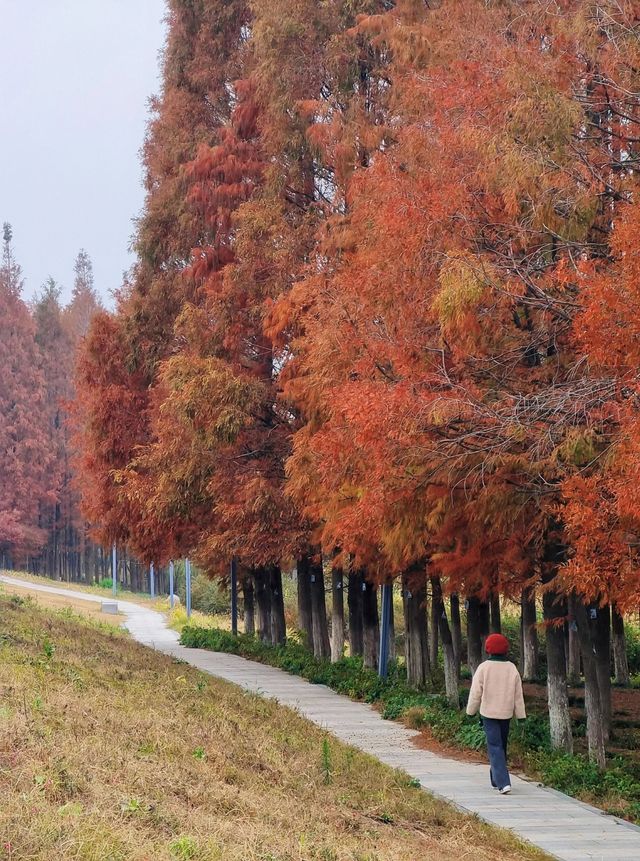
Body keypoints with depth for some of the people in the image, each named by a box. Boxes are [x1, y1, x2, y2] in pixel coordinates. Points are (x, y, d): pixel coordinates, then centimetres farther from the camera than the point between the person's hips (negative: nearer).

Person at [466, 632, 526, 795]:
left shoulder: (484, 668, -10)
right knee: (502, 746, 17)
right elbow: (518, 694, 5)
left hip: (489, 713, -4)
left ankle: (503, 782, -20)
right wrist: (521, 715, 11)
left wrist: (471, 711, 8)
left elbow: (475, 693, -5)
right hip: (506, 713, 4)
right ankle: (496, 780, 28)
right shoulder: (512, 668, 2)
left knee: (495, 747, -6)